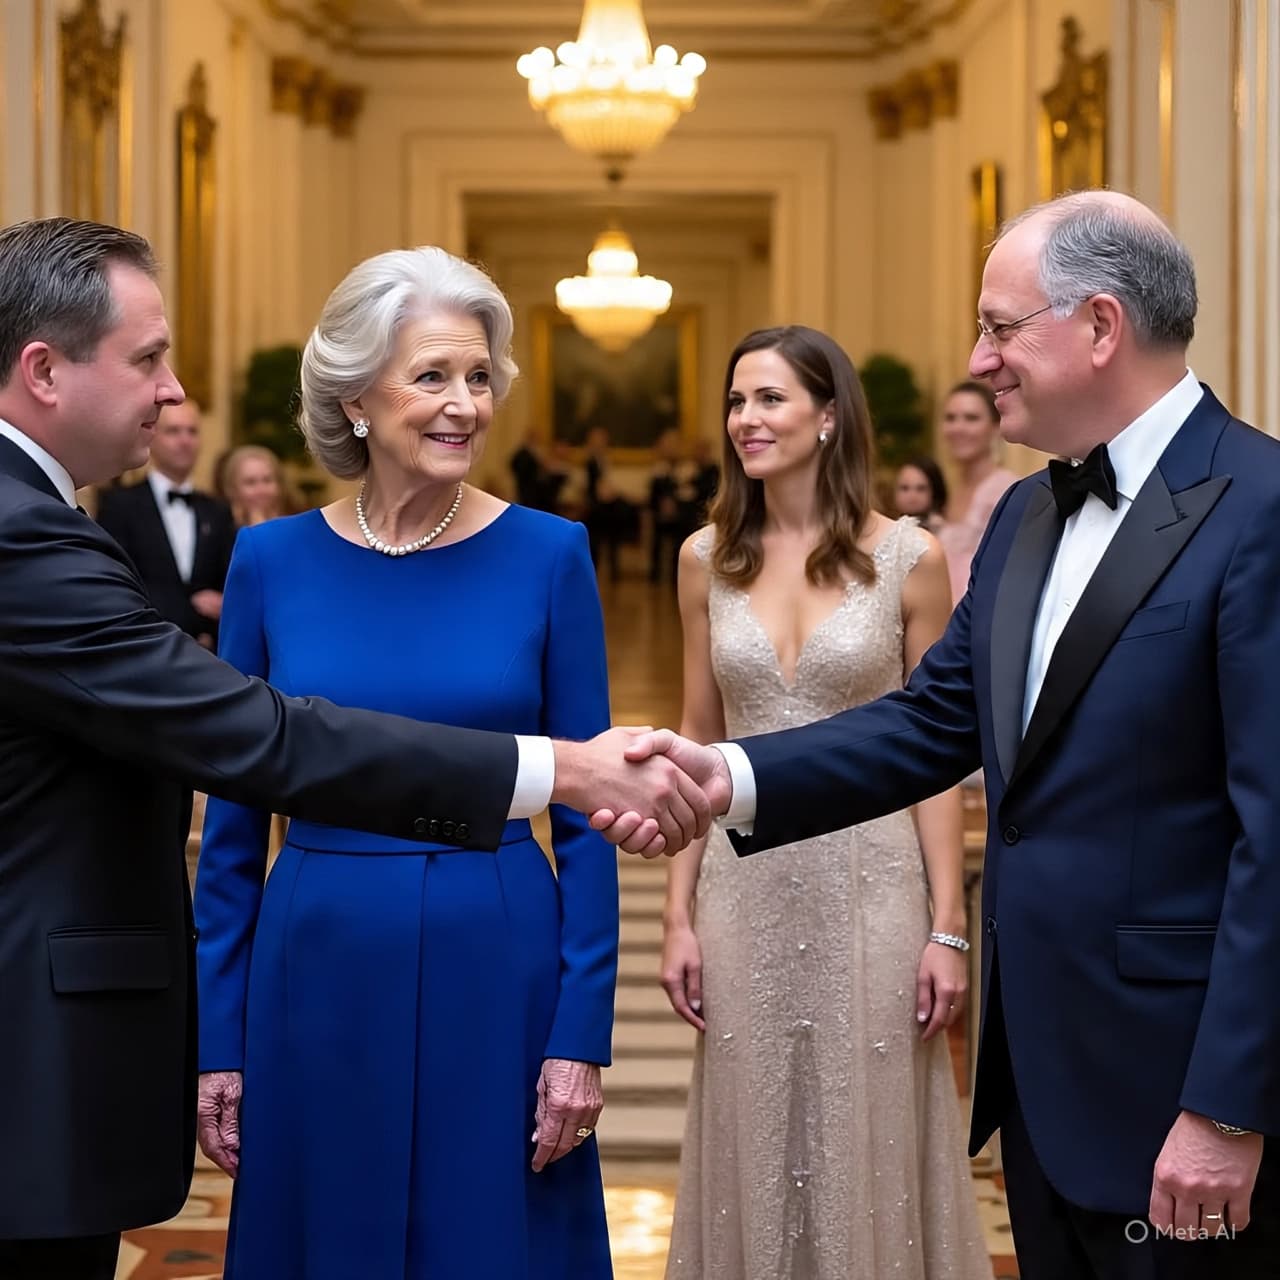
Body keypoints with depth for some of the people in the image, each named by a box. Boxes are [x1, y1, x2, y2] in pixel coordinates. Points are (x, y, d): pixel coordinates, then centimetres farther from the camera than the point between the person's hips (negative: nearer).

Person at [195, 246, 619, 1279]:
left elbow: (585, 815, -2)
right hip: (318, 971, 1)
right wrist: (219, 1039, 2)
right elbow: (234, 819, 4)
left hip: (497, 971, -1)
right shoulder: (271, 562, 0)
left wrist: (582, 1036, -7)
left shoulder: (548, 555, -3)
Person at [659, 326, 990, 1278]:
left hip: (872, 884, -2)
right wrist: (680, 914, 3)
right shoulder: (708, 557, 3)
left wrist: (948, 930, -7)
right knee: (756, 1151, 10)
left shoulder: (908, 556, -5)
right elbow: (697, 743, 8)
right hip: (747, 884, 3)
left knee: (869, 1147, 6)